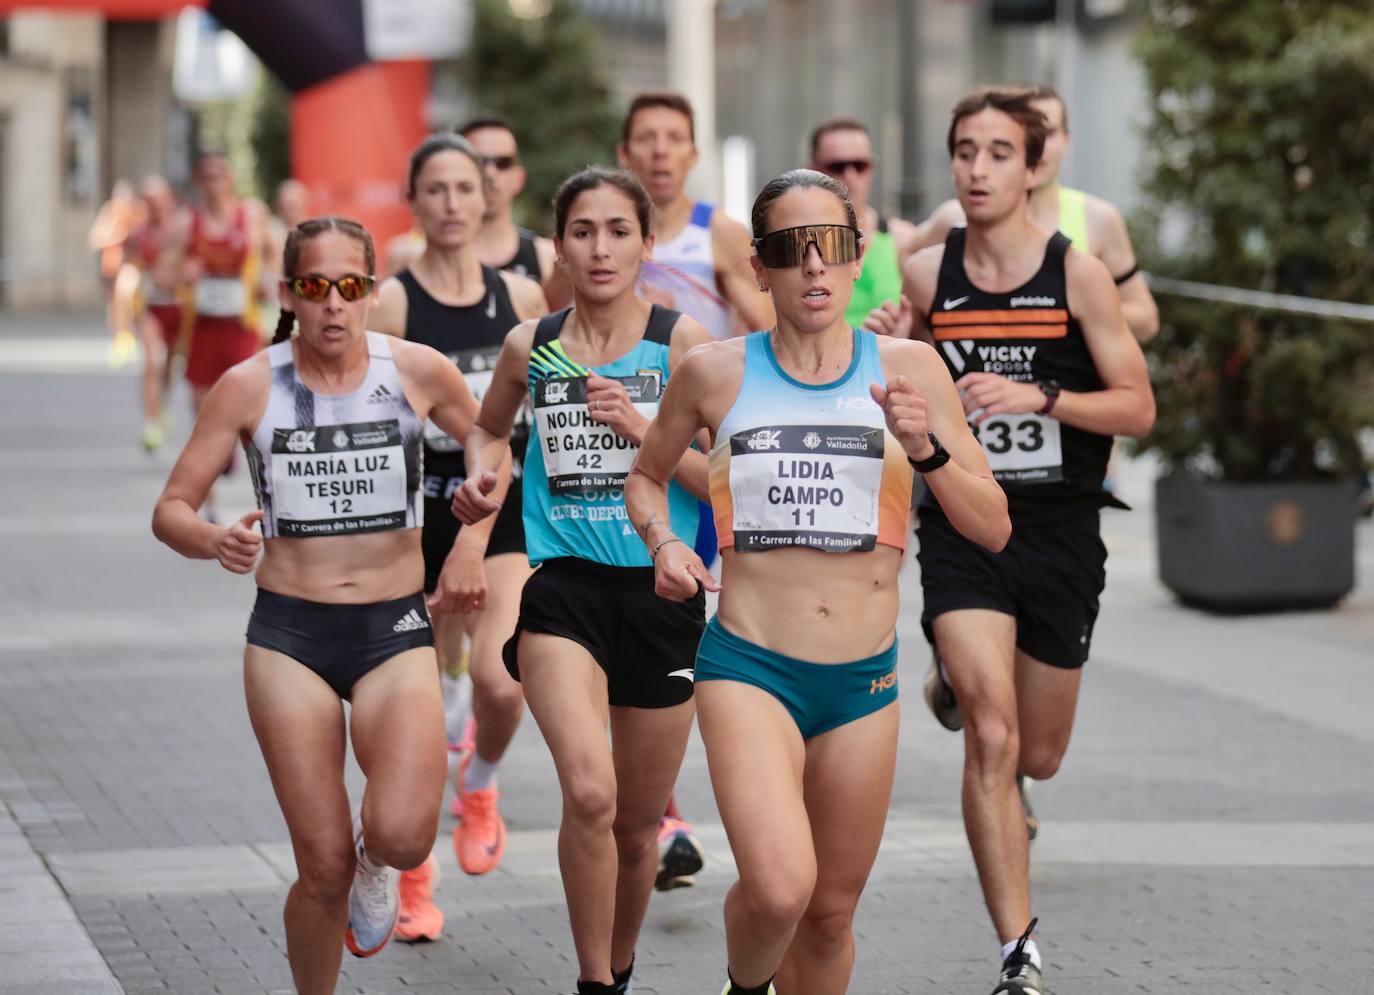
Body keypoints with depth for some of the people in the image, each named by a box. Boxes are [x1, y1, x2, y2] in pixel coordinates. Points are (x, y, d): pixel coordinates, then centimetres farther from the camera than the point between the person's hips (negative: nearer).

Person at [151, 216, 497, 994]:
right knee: (324, 867, -4)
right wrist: (215, 542, -25)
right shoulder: (251, 386, -5)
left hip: (395, 632, 0)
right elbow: (172, 510, -3)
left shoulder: (419, 372, -3)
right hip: (290, 636, 0)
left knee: (402, 835, -23)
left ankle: (374, 860, 16)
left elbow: (492, 452, 16)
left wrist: (468, 554, 3)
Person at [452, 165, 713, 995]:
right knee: (589, 794, -24)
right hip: (563, 587, 0)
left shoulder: (681, 342, -2)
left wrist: (642, 427, -16)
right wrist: (481, 476, 6)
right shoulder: (531, 347, 5)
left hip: (661, 591, 0)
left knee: (639, 824, 12)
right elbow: (490, 427, 26)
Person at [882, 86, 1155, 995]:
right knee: (991, 734, -18)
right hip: (961, 529, -1)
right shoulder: (925, 274, -1)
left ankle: (958, 684, 52)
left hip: (1059, 534, 1)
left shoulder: (1079, 274, -7)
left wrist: (1036, 396, -21)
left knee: (1038, 757, 14)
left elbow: (1138, 409, -8)